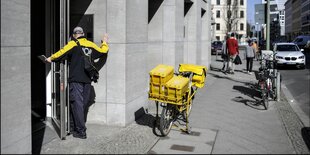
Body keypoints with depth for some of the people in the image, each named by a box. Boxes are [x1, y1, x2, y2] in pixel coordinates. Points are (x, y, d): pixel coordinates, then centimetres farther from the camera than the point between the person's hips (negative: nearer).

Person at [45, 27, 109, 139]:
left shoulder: (73, 44, -2)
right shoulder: (91, 45, 11)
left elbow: (62, 53, -8)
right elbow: (103, 50, 19)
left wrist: (51, 58, 6)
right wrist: (104, 42, 37)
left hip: (76, 80, -5)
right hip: (87, 80, 5)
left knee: (77, 104, -4)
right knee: (83, 104, 12)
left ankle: (81, 131, -7)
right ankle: (77, 128, 21)